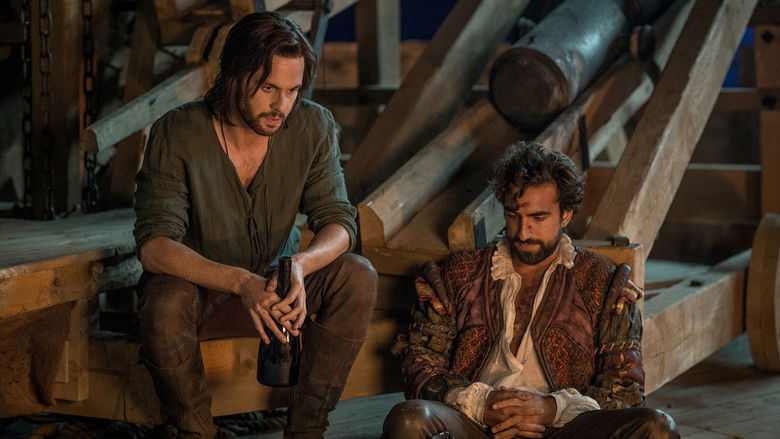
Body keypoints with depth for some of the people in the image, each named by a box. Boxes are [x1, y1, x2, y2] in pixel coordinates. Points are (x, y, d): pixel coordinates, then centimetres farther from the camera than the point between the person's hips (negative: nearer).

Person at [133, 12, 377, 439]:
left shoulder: (313, 127, -12)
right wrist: (241, 283, -44)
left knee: (357, 277, -22)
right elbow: (154, 244, -28)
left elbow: (338, 222, -12)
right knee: (166, 302, -36)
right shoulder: (176, 133, -21)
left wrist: (299, 264, -37)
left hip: (273, 283, 3)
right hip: (199, 287, -3)